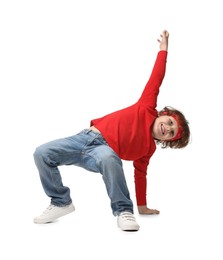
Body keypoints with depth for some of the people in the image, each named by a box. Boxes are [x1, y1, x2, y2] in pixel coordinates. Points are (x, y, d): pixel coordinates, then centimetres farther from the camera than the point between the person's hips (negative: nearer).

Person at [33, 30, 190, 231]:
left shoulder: (148, 148, 8)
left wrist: (142, 206, 12)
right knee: (42, 154, -16)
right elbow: (156, 79, 8)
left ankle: (123, 211, -25)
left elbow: (140, 174, 14)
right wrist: (163, 49, 10)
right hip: (88, 136, 3)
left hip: (103, 150, -2)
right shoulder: (148, 108, 7)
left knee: (109, 159, -41)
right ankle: (61, 202, 3)